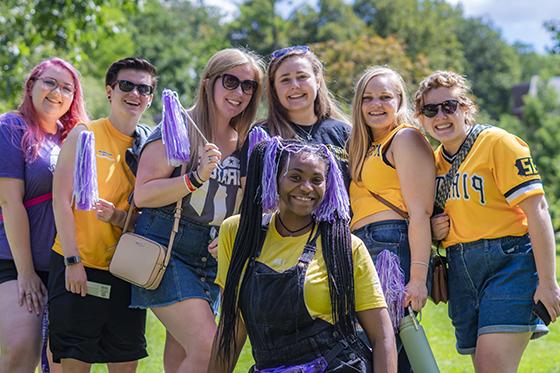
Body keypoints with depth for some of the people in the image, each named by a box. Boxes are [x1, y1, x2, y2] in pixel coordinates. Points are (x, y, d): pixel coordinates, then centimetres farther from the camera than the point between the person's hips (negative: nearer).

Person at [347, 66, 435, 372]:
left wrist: (418, 276, -18)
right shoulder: (366, 146, 25)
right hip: (364, 251, 9)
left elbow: (420, 213, -11)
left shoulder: (405, 138, -2)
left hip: (393, 246, -9)